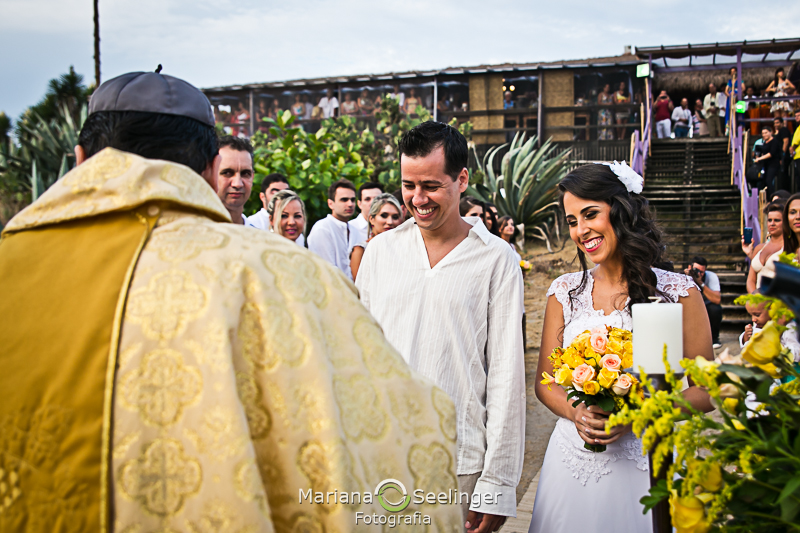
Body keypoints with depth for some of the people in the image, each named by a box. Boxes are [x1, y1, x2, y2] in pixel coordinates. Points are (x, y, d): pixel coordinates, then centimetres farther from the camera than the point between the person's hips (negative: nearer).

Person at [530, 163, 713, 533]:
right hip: (571, 458, 3)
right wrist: (576, 412, -13)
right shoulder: (565, 291, 3)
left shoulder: (678, 291, -5)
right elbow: (545, 381, 8)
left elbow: (704, 391, -4)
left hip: (643, 462, -2)